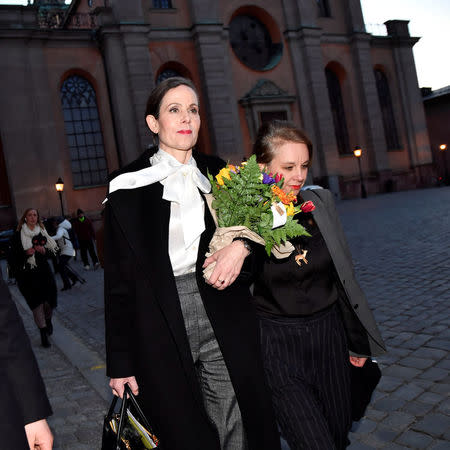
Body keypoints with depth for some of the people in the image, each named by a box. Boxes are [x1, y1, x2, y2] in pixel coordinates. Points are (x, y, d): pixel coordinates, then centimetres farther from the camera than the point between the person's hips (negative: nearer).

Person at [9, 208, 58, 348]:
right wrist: (26, 253, -18)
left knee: (49, 300, 1)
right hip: (27, 274, -2)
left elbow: (52, 251, 14)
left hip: (43, 271, 2)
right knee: (36, 302, -5)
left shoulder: (42, 232, 8)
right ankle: (43, 333, 4)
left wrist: (44, 251, -7)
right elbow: (14, 255, -1)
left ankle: (48, 320, 34)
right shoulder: (18, 235, 0)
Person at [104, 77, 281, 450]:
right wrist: (119, 363, -1)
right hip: (161, 327, -2)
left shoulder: (216, 172, 8)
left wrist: (242, 247, -7)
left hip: (224, 321, 2)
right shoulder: (129, 185, -1)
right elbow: (119, 278, -1)